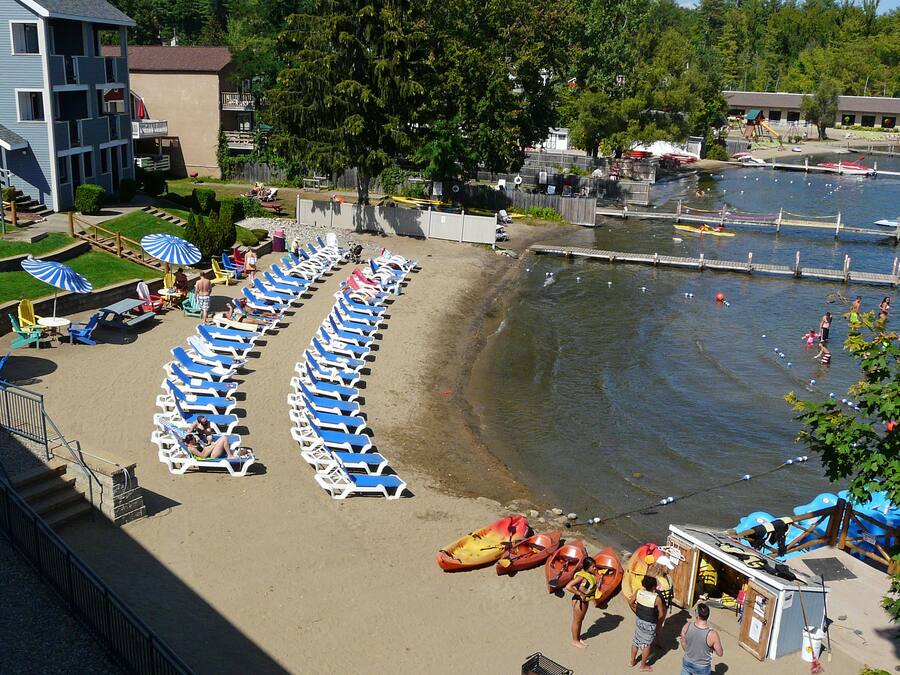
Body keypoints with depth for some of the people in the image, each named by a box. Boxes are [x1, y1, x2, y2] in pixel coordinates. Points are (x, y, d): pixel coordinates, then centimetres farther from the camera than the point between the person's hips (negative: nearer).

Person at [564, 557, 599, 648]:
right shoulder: (581, 576, -28)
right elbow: (568, 587, -33)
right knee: (576, 620, 9)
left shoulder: (590, 574, -3)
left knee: (581, 619, 22)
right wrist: (580, 594, -27)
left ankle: (578, 638, 39)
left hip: (585, 600, 8)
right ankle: (575, 640, 24)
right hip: (579, 600, -8)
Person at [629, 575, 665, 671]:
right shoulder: (657, 598, -27)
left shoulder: (639, 592, -13)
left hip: (639, 621, 5)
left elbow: (631, 603, 1)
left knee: (636, 641, 23)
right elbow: (661, 614, -16)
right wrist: (656, 619, 4)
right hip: (649, 624, -5)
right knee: (646, 644, 15)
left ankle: (632, 661, 40)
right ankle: (643, 666, 31)